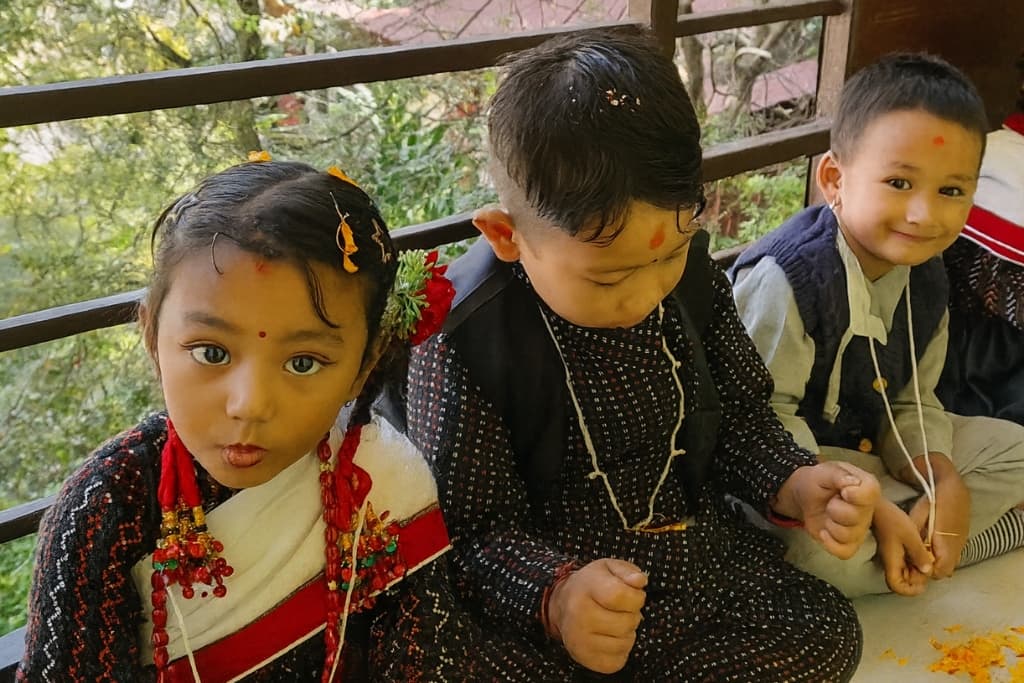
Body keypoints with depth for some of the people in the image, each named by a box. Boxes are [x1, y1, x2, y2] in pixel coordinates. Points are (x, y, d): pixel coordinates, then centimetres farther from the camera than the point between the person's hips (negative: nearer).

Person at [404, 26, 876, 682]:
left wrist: (794, 484, -11)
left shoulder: (689, 270, -8)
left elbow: (740, 414, 7)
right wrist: (554, 597, -36)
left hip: (699, 553, 5)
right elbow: (469, 532, -19)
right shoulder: (463, 338, -24)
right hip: (552, 603, -4)